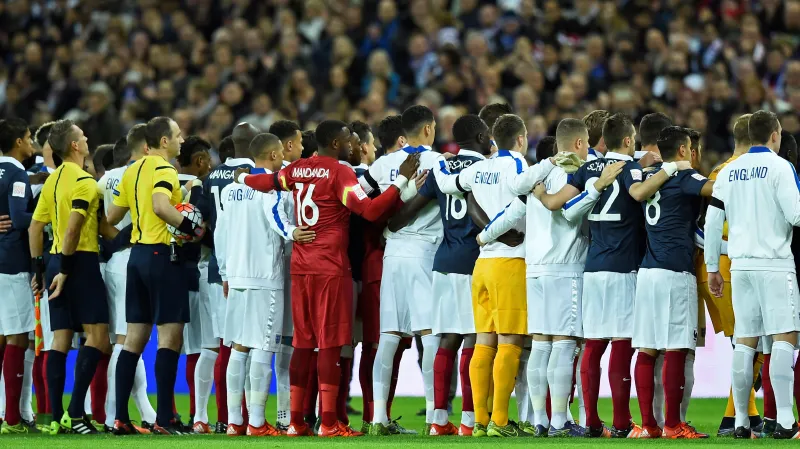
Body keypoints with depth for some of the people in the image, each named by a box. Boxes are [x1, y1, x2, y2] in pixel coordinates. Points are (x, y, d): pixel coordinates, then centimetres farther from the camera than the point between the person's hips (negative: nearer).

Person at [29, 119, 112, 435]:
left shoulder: (52, 180, 14)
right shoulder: (84, 181, -11)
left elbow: (35, 226, 16)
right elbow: (73, 226, -20)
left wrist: (39, 268, 19)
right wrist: (66, 269, -18)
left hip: (57, 260, 8)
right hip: (81, 261, -8)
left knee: (60, 339, 6)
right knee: (97, 335, -7)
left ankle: (57, 418, 3)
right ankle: (74, 413, -16)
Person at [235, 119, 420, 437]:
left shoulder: (296, 170, 10)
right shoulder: (340, 173, -10)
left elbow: (266, 182, 28)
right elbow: (370, 210, -19)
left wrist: (242, 177, 49)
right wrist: (402, 180, -15)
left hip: (300, 267, 7)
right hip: (330, 268, -7)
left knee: (302, 343, 10)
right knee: (330, 344, -6)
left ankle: (296, 421, 10)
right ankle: (328, 423, -8)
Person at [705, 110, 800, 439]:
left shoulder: (728, 171, 11)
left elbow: (712, 222, 10)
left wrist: (712, 268, 17)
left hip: (741, 265, 5)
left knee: (745, 341, 8)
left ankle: (740, 421, 7)